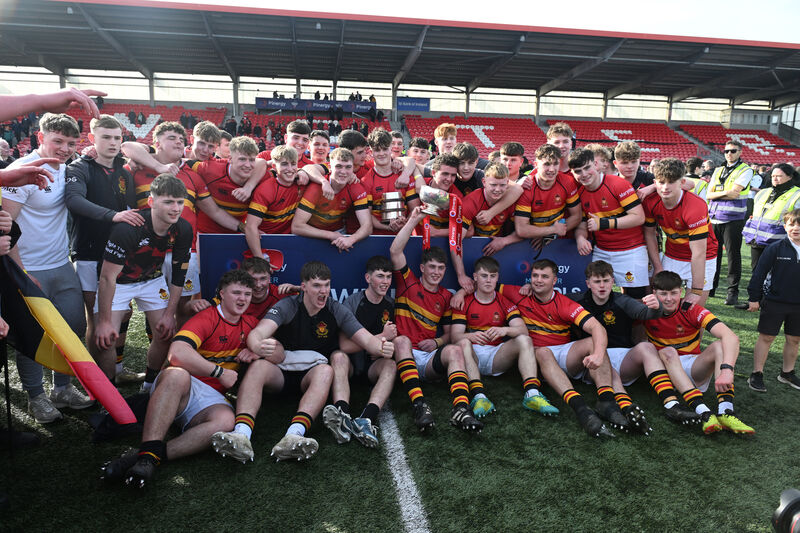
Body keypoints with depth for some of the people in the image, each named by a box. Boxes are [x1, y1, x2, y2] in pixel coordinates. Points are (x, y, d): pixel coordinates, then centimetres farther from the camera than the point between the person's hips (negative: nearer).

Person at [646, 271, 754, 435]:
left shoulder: (692, 310, -15)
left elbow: (731, 337, -28)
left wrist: (726, 370, -43)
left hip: (693, 369, 1)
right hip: (665, 367, 0)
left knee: (719, 346, -24)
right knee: (668, 352, -31)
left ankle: (725, 413, -41)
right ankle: (703, 412, -47)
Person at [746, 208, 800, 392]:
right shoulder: (775, 248, -10)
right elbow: (759, 273, -7)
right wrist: (754, 298, -7)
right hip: (774, 303, -4)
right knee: (766, 337, 2)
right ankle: (757, 375, 10)